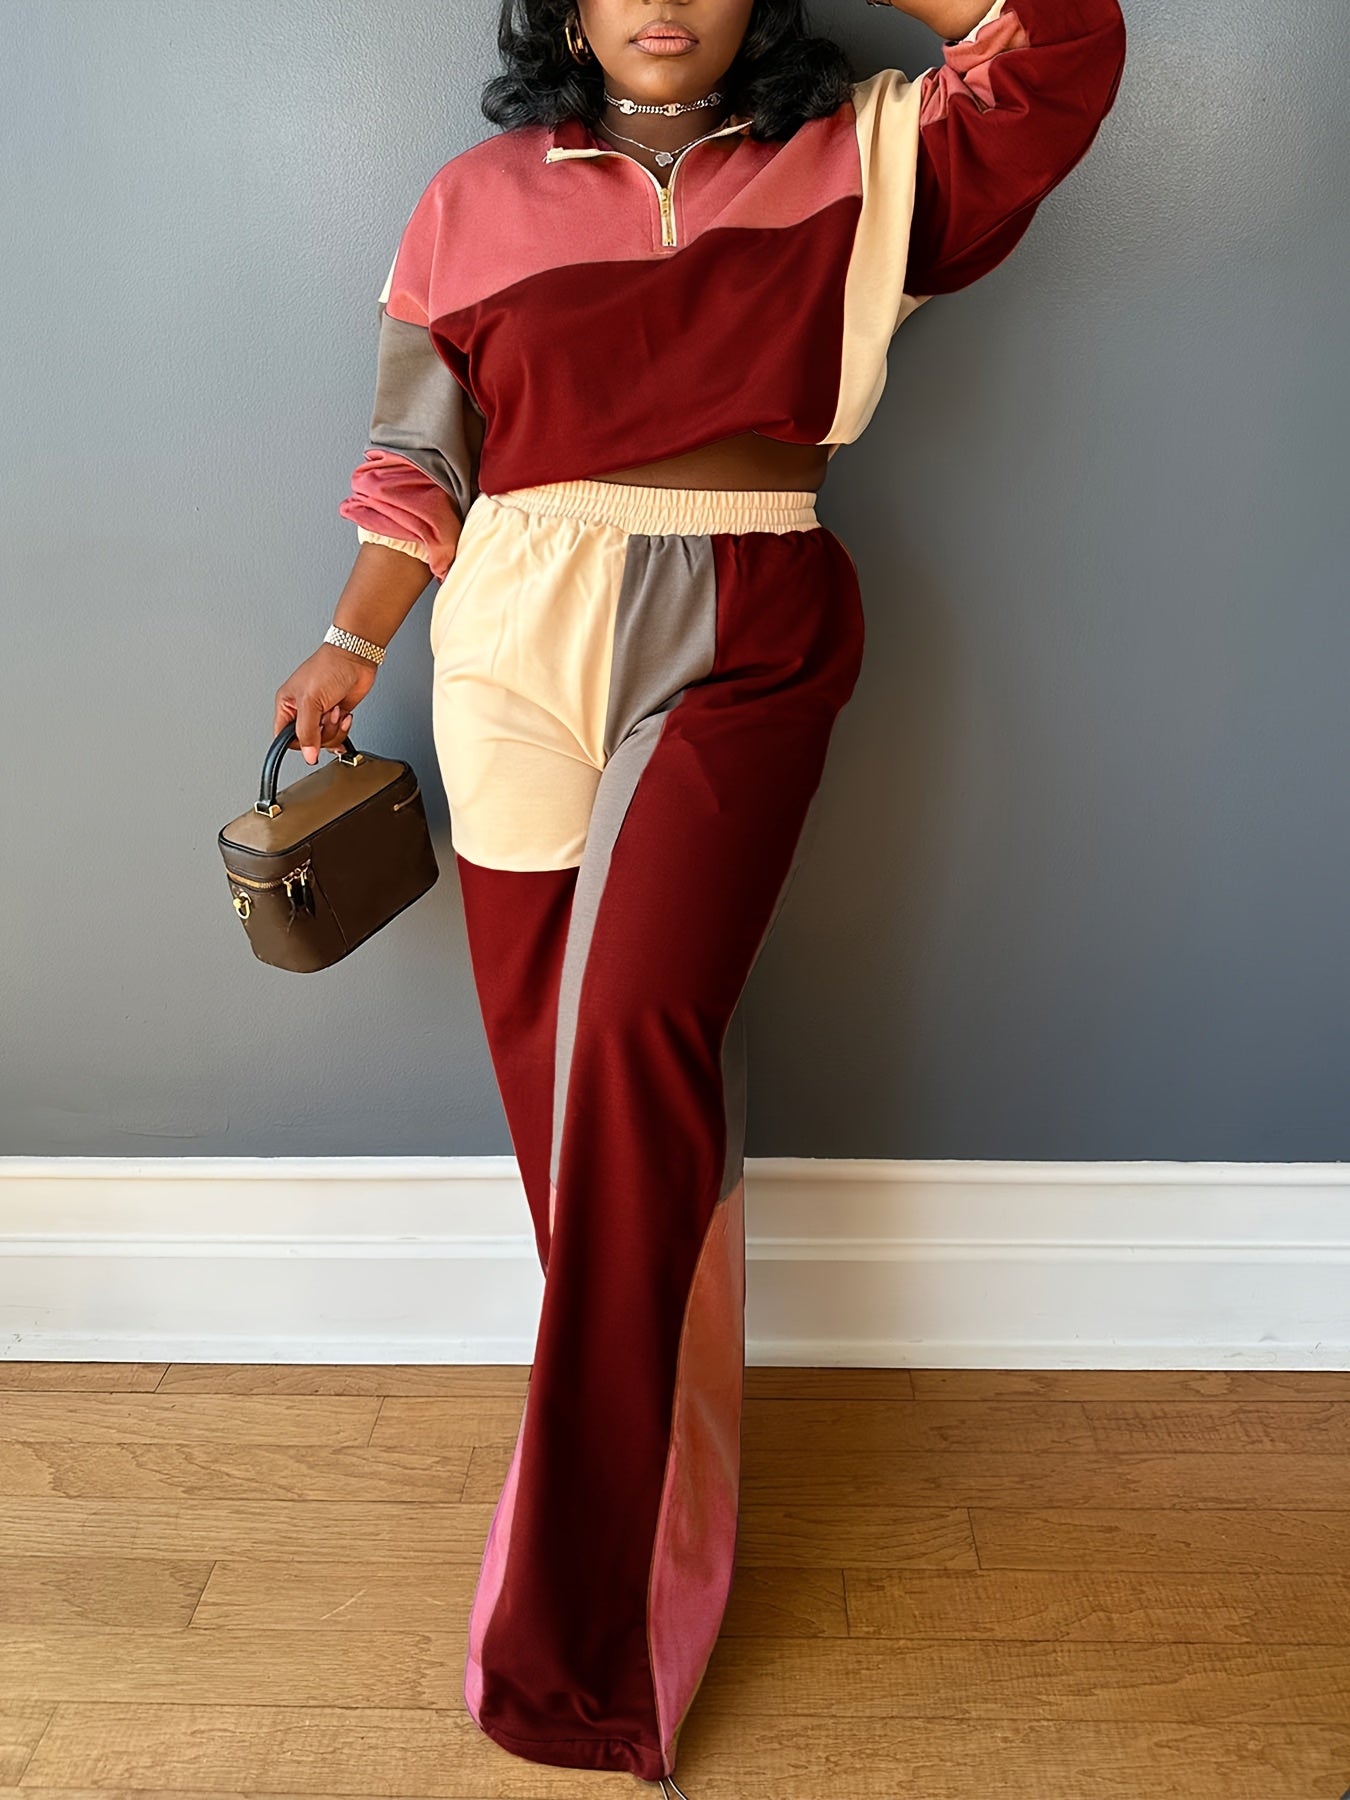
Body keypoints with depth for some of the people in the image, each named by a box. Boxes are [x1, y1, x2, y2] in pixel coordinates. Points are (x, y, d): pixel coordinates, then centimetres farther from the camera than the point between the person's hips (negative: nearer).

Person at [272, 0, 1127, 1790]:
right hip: (525, 649, 3)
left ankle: (573, 1618, -10)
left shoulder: (857, 165, 14)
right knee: (561, 1061, 2)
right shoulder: (480, 199, 15)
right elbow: (422, 457, 13)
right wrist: (351, 647, 4)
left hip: (746, 651, -2)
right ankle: (646, 1452, 24)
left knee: (641, 1029, -20)